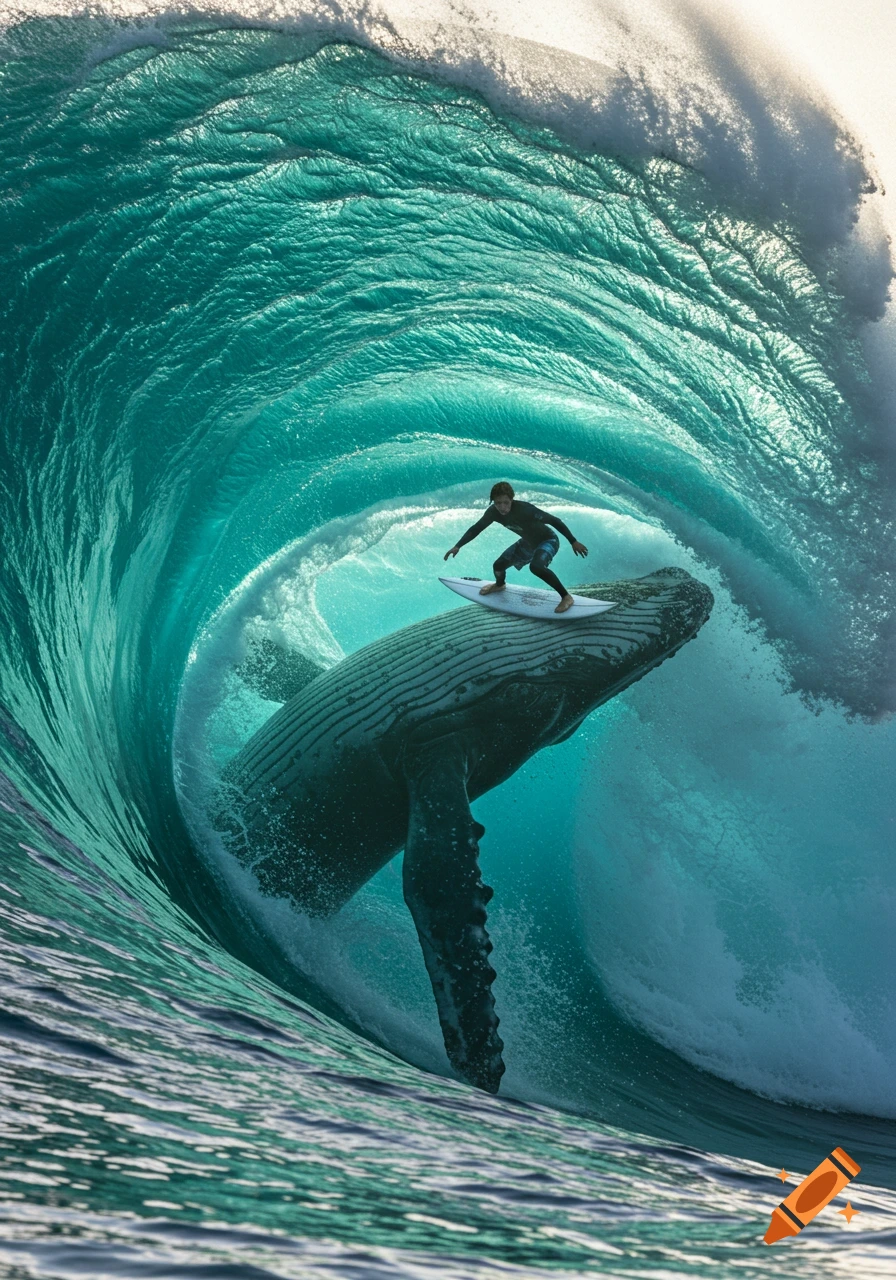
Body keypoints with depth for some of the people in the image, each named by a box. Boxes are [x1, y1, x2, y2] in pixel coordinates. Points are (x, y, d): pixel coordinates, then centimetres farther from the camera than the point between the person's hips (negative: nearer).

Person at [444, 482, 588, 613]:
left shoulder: (524, 509, -37)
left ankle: (566, 597, -21)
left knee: (536, 566, -35)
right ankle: (499, 585, 49)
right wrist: (457, 546, -8)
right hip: (528, 542, 7)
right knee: (498, 565, 11)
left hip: (548, 540, -7)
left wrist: (573, 542, -31)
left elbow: (554, 520, -32)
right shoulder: (494, 512, -19)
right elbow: (476, 528, -3)